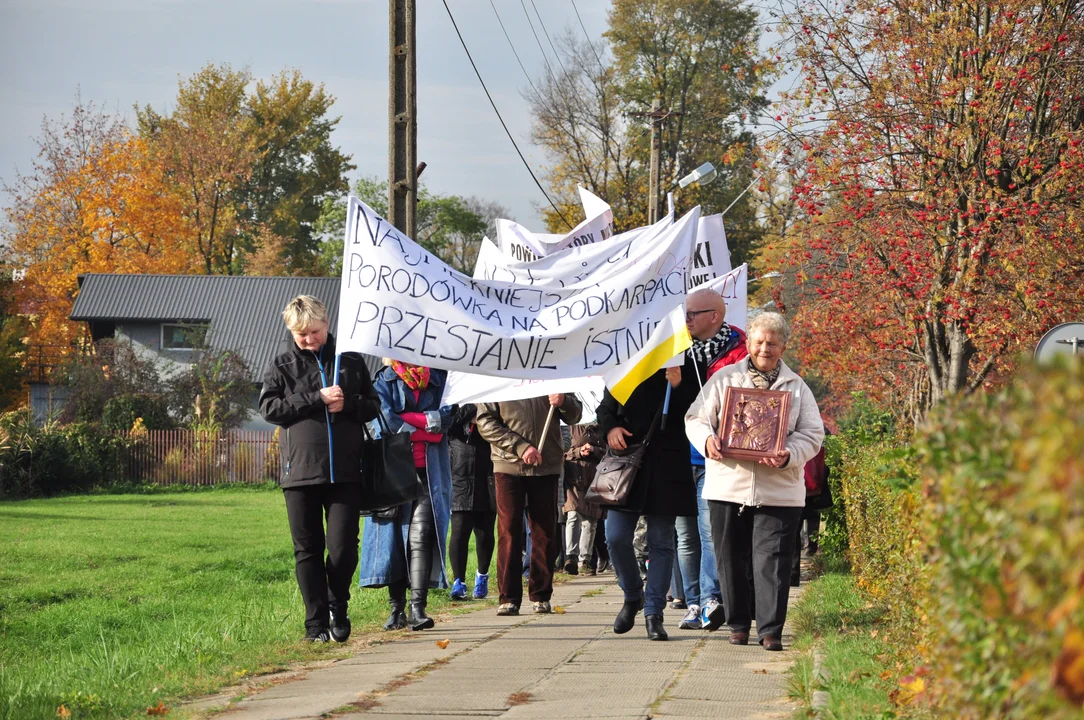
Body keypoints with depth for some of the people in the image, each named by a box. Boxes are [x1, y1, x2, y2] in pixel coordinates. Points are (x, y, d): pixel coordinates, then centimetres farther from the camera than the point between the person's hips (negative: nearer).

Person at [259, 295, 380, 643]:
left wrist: (346, 404, -8)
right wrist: (317, 398, -12)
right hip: (301, 470, 0)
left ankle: (338, 608, 19)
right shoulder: (282, 366, 7)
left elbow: (372, 405, 13)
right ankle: (316, 623, 11)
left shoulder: (351, 362, 11)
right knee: (308, 550, 3)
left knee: (343, 548, -6)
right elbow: (269, 407, -5)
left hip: (345, 471, 0)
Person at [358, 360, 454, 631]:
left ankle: (417, 608, -17)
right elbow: (387, 422, -8)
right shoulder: (385, 380, 8)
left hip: (428, 472, 0)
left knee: (420, 537, -12)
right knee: (393, 536, 0)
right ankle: (397, 609, 8)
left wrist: (408, 420, -10)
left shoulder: (438, 378, 13)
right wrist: (429, 427, -7)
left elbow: (449, 416, -2)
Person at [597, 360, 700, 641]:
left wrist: (678, 386, -18)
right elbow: (605, 407, 16)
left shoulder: (685, 367, 2)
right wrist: (610, 427, -4)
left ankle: (654, 614, 4)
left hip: (667, 467, -2)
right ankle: (633, 595, 22)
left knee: (661, 542, 0)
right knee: (616, 537, -2)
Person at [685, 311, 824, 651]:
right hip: (728, 486, 1)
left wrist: (789, 455, -16)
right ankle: (738, 623, 19)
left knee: (772, 561, -5)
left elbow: (812, 433, 5)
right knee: (731, 559, 6)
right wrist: (707, 440, -15)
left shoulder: (797, 387, 11)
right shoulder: (724, 379, 10)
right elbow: (696, 418, 8)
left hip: (778, 491, -1)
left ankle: (771, 630, -2)